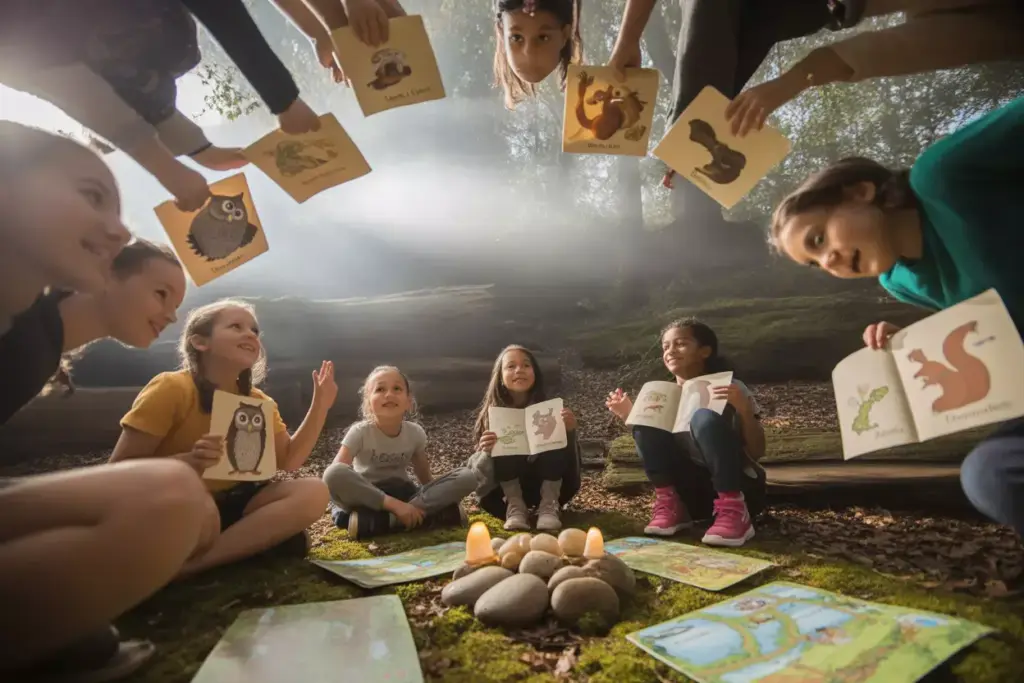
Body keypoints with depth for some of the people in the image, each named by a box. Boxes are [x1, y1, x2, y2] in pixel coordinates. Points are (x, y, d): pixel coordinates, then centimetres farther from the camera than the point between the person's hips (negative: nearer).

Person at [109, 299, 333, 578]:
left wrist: (319, 406, -12)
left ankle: (193, 563, -21)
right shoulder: (171, 388, -15)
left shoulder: (258, 402, 2)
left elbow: (288, 461, -3)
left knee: (313, 493, -19)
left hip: (227, 504, 6)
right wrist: (187, 461, -34)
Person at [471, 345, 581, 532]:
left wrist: (570, 432, -36)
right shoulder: (492, 413, -14)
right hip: (507, 490, 1)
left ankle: (549, 505, -21)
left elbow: (571, 462, -16)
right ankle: (515, 506, -19)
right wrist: (486, 452, -38)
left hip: (549, 484, 0)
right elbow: (478, 474, -15)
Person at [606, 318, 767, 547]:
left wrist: (744, 410, -30)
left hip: (740, 489, -4)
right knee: (645, 425, -15)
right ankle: (670, 504, -11)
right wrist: (629, 416, -7)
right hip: (694, 493, 4)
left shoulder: (731, 390, -9)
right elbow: (653, 446, 7)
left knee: (705, 419, -30)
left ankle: (734, 509, -24)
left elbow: (757, 452, -12)